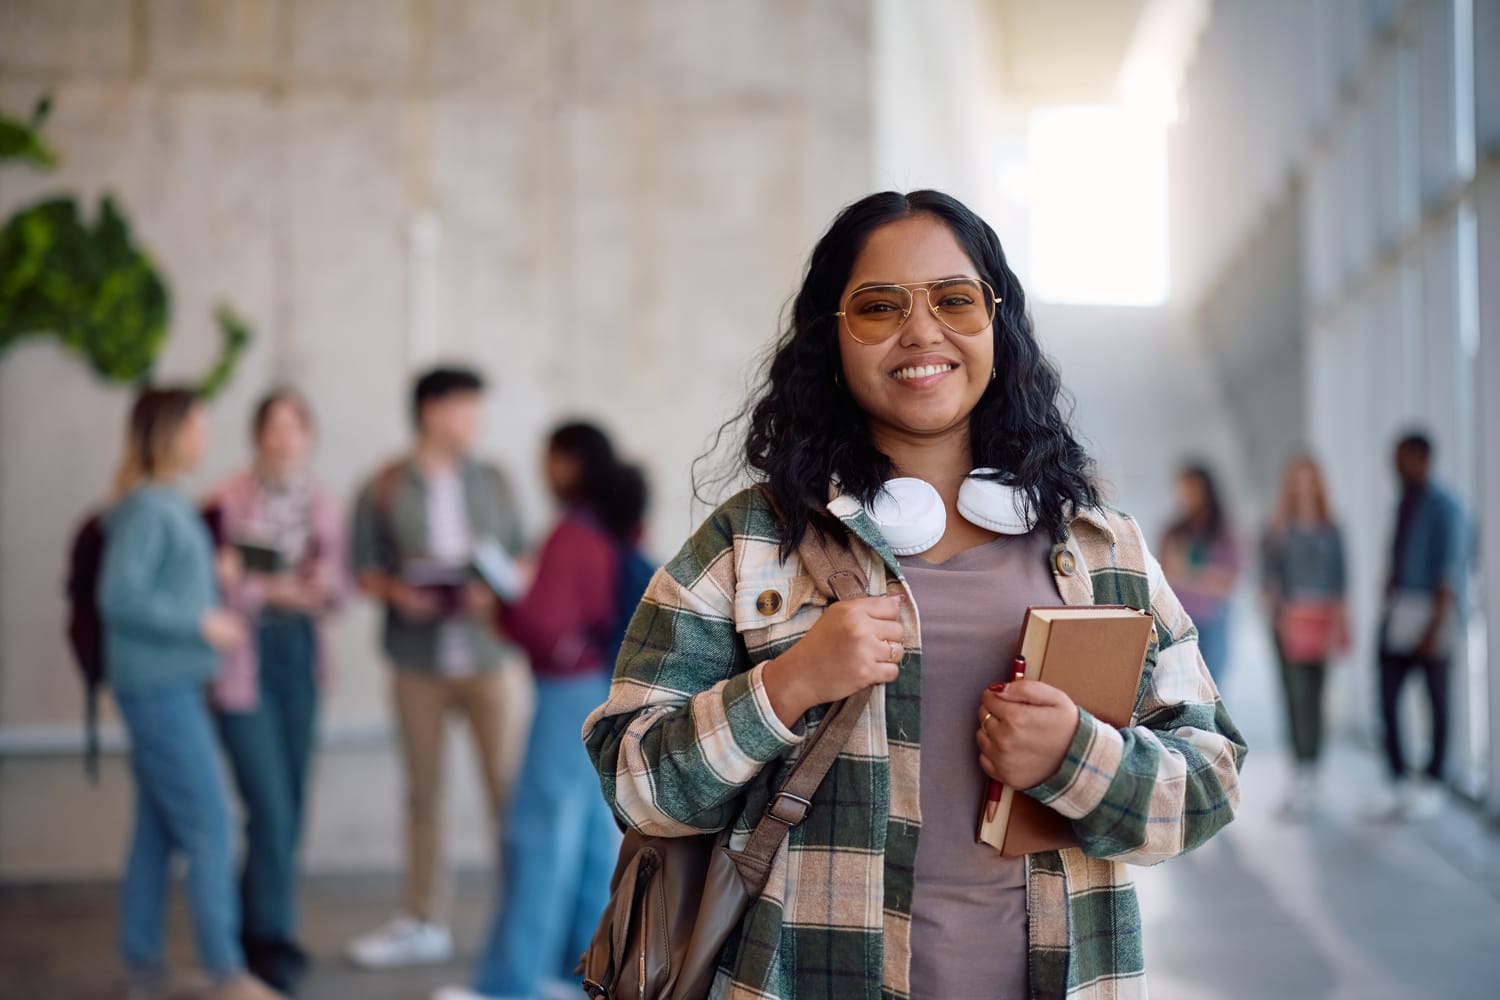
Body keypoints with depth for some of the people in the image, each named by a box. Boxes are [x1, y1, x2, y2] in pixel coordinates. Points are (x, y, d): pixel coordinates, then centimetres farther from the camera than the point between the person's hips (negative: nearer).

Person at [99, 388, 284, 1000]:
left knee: (159, 827, 12)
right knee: (209, 825, -7)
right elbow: (120, 598, -20)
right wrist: (202, 624, -18)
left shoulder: (173, 505, 12)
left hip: (173, 686, 9)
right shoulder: (145, 508, -15)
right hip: (159, 689, -9)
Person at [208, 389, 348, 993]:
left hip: (299, 654, 5)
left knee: (290, 801, 10)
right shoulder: (229, 502, -8)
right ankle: (270, 939, 6)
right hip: (243, 657, -5)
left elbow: (337, 586, 13)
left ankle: (259, 927, 25)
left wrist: (324, 586, -8)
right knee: (270, 803, -7)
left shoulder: (322, 506, 8)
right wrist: (268, 590, -18)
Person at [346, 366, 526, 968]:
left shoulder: (491, 483, 5)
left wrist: (497, 591, -12)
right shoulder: (385, 491, 1)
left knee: (505, 788, -5)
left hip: (484, 656, 0)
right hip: (417, 663, 0)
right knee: (423, 794, 10)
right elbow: (363, 569, 1)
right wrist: (397, 592, -18)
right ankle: (422, 923, 22)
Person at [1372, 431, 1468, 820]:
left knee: (1436, 700, 5)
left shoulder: (1444, 507, -11)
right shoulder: (1403, 505, 13)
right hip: (1397, 610, 7)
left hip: (1432, 609, -7)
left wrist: (1436, 628, -20)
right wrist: (1387, 608, 17)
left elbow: (1450, 570, -15)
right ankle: (1400, 784, 9)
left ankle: (1432, 785, 15)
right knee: (1388, 700, 2)